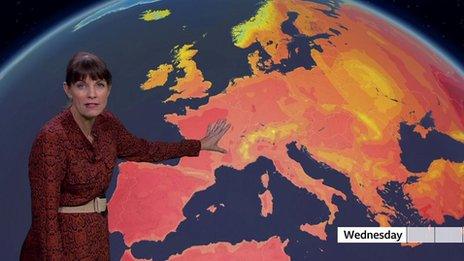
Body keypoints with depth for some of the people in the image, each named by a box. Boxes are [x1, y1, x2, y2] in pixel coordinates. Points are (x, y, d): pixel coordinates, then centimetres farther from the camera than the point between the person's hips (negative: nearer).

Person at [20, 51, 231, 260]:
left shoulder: (106, 123, -3)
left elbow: (142, 150, 15)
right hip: (62, 244, -7)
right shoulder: (51, 138, -24)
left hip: (98, 237, 7)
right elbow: (45, 212, -22)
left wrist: (200, 145, 20)